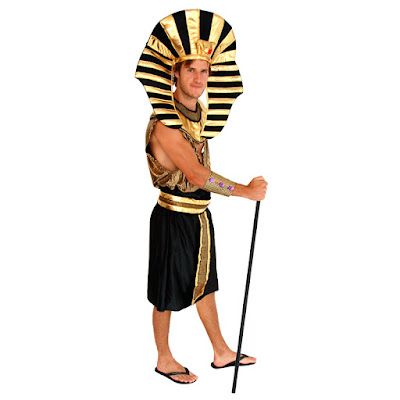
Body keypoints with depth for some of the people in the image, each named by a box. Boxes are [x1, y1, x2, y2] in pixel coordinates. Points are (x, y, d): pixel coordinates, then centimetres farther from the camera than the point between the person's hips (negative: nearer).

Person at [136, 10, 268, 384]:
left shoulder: (201, 113, 5)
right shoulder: (164, 121, -22)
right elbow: (196, 175, -28)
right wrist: (246, 190, -22)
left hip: (199, 214, 8)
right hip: (173, 217, -8)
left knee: (204, 283, 20)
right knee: (167, 293, 8)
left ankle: (221, 352, 35)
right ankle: (164, 360, 27)